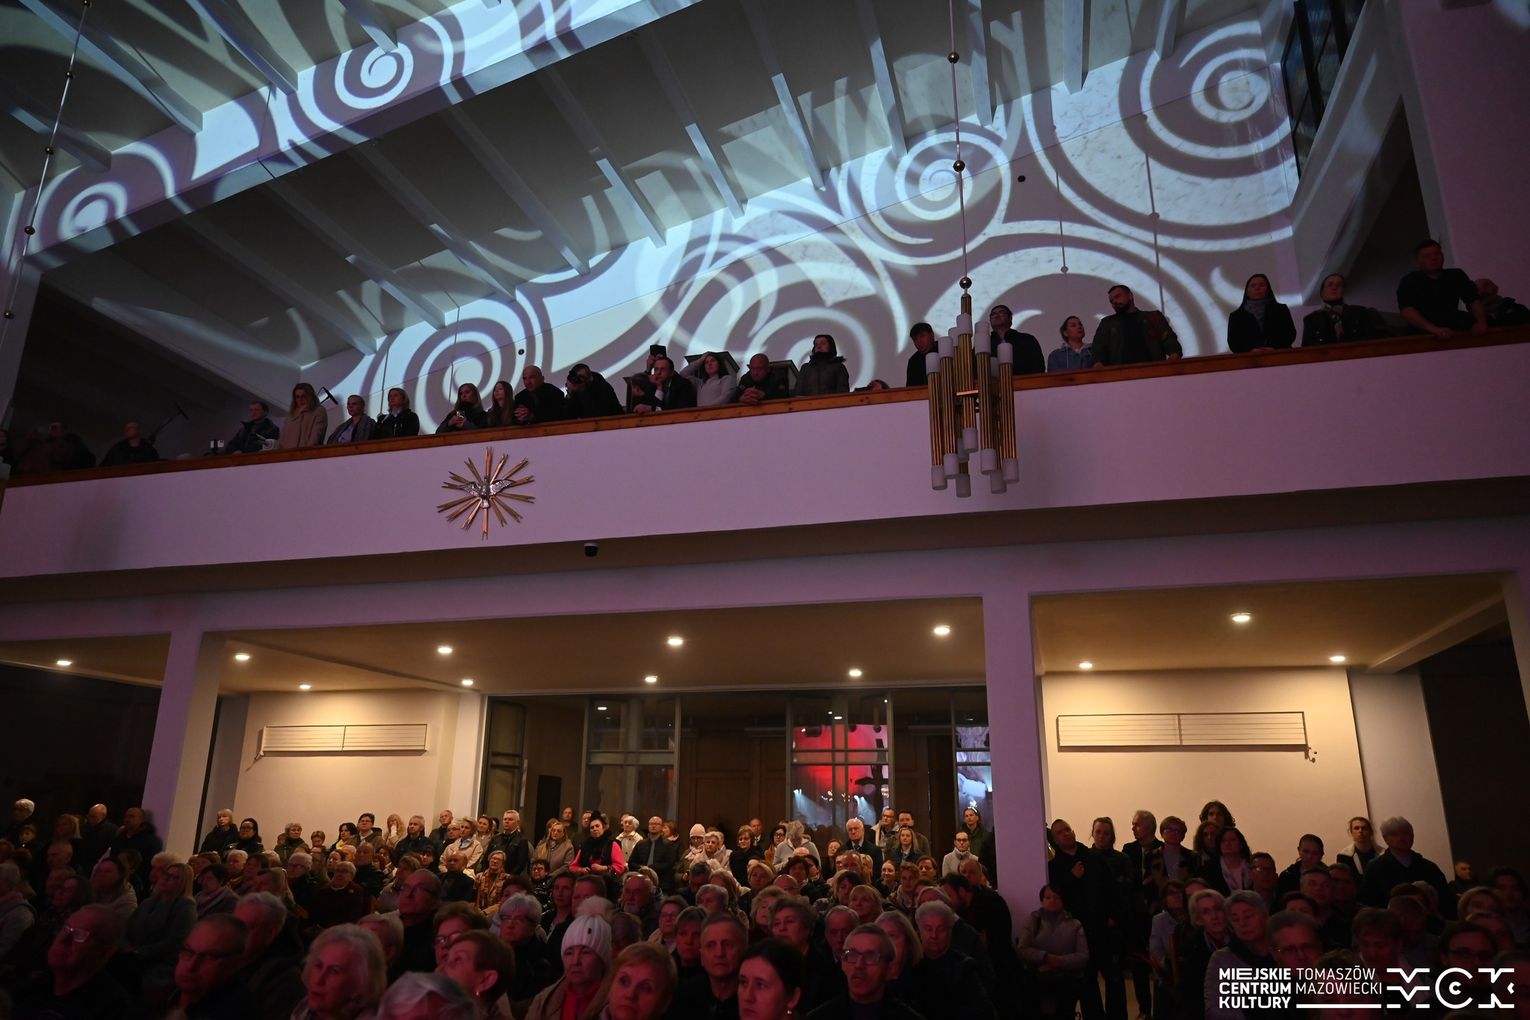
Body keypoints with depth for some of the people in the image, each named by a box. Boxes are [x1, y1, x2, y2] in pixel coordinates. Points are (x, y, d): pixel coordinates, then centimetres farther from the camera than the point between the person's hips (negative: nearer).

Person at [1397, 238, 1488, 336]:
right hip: (1424, 334, -4)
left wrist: (1481, 321, -16)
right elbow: (1406, 310, -16)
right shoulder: (1409, 282, 2)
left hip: (1454, 330, 4)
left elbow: (1474, 300, 7)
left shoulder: (1456, 276, 16)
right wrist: (1434, 329, -32)